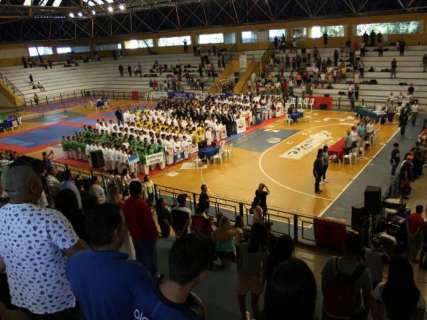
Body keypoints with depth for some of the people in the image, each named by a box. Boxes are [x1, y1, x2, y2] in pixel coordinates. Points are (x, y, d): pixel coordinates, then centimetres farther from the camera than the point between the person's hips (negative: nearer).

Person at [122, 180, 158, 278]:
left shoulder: (126, 203, -6)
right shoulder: (142, 204, -29)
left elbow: (127, 220, 6)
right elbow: (150, 222, -22)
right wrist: (155, 233, -8)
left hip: (135, 235, 7)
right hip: (147, 235, -7)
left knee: (139, 255, 21)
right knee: (150, 256, 10)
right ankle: (152, 276, 23)